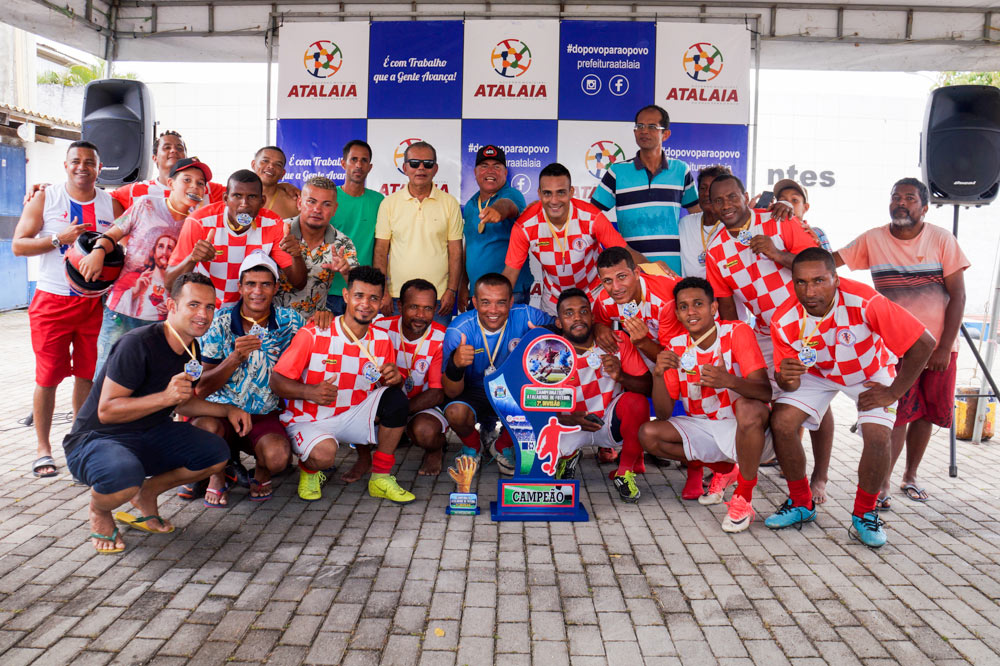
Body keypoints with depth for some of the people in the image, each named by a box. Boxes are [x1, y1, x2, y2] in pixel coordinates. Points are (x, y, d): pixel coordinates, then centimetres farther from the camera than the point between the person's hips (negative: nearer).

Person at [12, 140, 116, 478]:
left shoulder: (111, 203, 8)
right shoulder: (45, 199, 2)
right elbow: (18, 245, -2)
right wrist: (60, 238, -16)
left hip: (95, 301, 2)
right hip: (52, 301, -2)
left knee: (88, 374, 7)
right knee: (48, 377, -2)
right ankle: (43, 448, 10)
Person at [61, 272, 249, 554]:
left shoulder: (192, 350, 2)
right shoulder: (138, 344, -25)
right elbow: (106, 410, -25)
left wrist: (228, 410, 5)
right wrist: (165, 397, -35)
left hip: (150, 435, 7)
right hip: (95, 438, -7)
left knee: (217, 454, -8)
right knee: (124, 478, -39)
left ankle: (147, 494, 12)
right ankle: (99, 509, 0)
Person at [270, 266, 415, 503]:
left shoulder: (382, 341, -3)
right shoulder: (313, 335, -16)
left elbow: (389, 385, 7)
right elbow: (276, 381, -13)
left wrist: (395, 378, -19)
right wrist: (310, 392, -32)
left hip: (353, 416, 4)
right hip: (309, 420, -4)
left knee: (396, 398, -21)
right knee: (324, 454, -36)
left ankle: (381, 478, -5)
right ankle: (309, 471, 6)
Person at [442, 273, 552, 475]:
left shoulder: (525, 317, -19)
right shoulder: (459, 331, -23)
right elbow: (451, 393, -22)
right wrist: (455, 365, -46)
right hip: (473, 392, -2)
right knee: (456, 413, -33)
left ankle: (502, 446, 5)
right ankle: (472, 446, 7)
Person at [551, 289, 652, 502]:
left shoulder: (617, 341, -11)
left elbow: (648, 387, -11)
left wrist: (620, 376, -33)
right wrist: (568, 419, -31)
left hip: (612, 420, 0)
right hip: (571, 426, 0)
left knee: (636, 402, -31)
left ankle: (625, 473, -8)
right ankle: (569, 454, 13)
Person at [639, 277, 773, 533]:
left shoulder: (738, 333, -13)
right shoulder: (675, 347, -3)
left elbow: (765, 391, -24)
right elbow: (664, 414, -8)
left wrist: (728, 381, -45)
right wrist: (658, 374, -27)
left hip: (748, 432, -4)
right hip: (703, 429, 4)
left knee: (748, 406, -36)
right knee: (648, 434, -17)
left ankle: (743, 498, -18)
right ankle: (723, 469, 5)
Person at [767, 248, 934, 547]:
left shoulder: (864, 302, -37)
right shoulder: (784, 321, -26)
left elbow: (924, 343, -30)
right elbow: (789, 384, -15)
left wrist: (893, 392, -21)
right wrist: (787, 379, -41)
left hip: (870, 373, -2)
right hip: (818, 373, 2)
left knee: (878, 435, -22)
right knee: (781, 422, -17)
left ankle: (864, 515, 3)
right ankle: (801, 504, 5)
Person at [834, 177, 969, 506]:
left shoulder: (942, 239, -2)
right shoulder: (872, 240, -2)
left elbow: (957, 295, -3)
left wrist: (944, 347, -9)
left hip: (938, 344, 2)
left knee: (926, 413, 9)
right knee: (900, 412, -8)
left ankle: (911, 475, 27)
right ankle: (882, 481, 1)